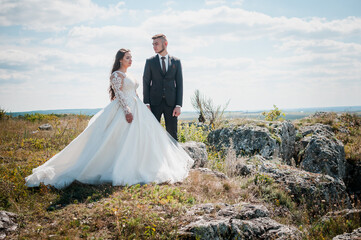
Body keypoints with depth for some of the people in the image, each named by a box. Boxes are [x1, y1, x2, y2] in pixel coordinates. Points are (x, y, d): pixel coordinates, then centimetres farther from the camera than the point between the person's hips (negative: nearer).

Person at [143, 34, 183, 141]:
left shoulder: (176, 62, 7)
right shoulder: (150, 62, 5)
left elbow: (179, 84, 4)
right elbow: (146, 83, 4)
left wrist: (178, 105, -4)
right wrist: (146, 104, -6)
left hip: (171, 103, 0)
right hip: (155, 102, 0)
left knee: (172, 134, 2)